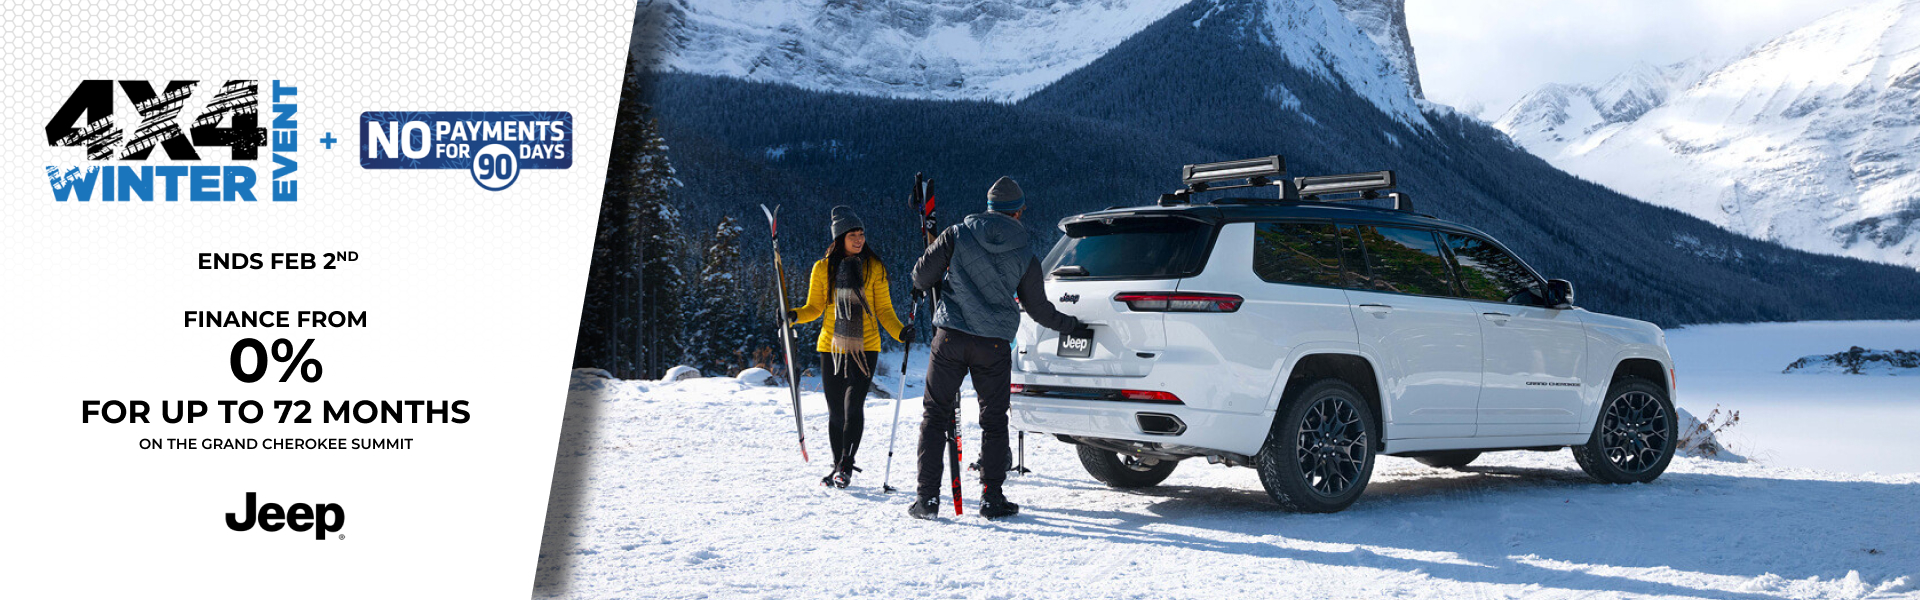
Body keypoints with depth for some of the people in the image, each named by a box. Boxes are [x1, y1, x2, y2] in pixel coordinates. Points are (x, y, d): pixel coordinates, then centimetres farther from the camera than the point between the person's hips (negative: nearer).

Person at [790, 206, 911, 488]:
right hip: (831, 347, 2)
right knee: (836, 411, 6)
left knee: (853, 405, -14)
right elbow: (815, 308, 8)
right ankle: (838, 465, 20)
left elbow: (884, 310, 4)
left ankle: (846, 465, -4)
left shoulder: (874, 268, 2)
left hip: (864, 348, -1)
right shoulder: (823, 268, 3)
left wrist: (900, 333, -12)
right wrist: (795, 315, -12)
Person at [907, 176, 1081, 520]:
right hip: (994, 346, 0)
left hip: (950, 337, 0)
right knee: (994, 420, 12)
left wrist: (923, 286, 25)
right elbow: (1039, 310, 10)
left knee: (936, 414, 8)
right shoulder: (1024, 257, 2)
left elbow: (922, 275, 0)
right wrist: (1070, 324, 27)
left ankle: (928, 497, 3)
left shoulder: (957, 235, 0)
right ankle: (992, 498, 10)